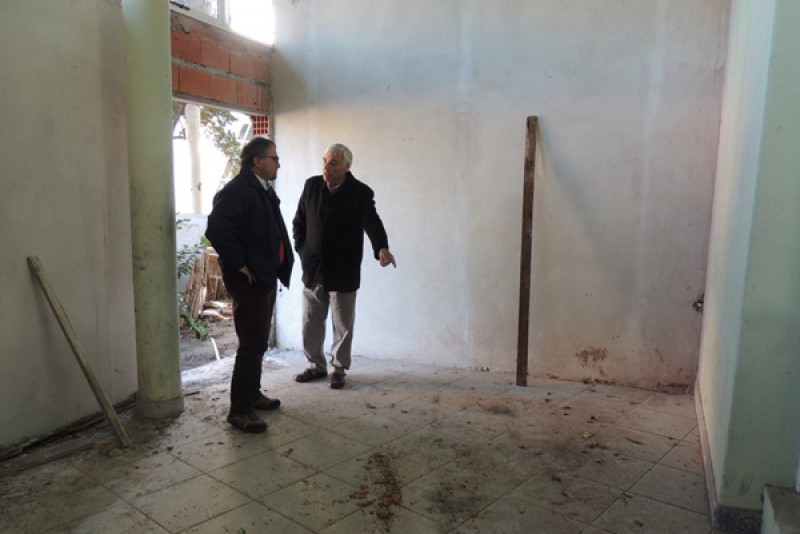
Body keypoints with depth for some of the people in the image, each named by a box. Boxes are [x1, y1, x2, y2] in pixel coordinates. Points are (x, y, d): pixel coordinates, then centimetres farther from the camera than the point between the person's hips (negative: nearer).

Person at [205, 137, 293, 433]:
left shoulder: (264, 189, 13)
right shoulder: (237, 190, -17)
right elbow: (216, 230, -29)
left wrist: (280, 264, 13)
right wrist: (239, 265, -21)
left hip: (266, 276, 10)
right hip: (249, 279, -10)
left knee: (258, 341, 18)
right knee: (252, 343, -6)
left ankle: (253, 394, 32)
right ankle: (240, 409, 4)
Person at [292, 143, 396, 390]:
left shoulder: (361, 193, -10)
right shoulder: (311, 185, 2)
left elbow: (372, 222, -22)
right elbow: (298, 222, 11)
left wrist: (382, 248, -41)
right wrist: (301, 250, 1)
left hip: (343, 272, -3)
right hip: (313, 269, 4)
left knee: (342, 325, 6)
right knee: (310, 322, 13)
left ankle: (338, 368, 23)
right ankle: (316, 365, 30)